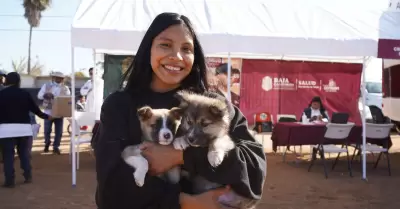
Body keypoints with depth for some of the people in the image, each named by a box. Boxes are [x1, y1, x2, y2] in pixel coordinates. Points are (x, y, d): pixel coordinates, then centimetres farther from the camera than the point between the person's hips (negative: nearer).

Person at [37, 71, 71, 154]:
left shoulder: (65, 88, 7)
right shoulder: (46, 86, 6)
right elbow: (39, 95, 0)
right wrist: (45, 95, -21)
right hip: (48, 112, 0)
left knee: (59, 131, 1)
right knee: (47, 130, 5)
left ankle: (56, 147, 14)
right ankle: (47, 143, 32)